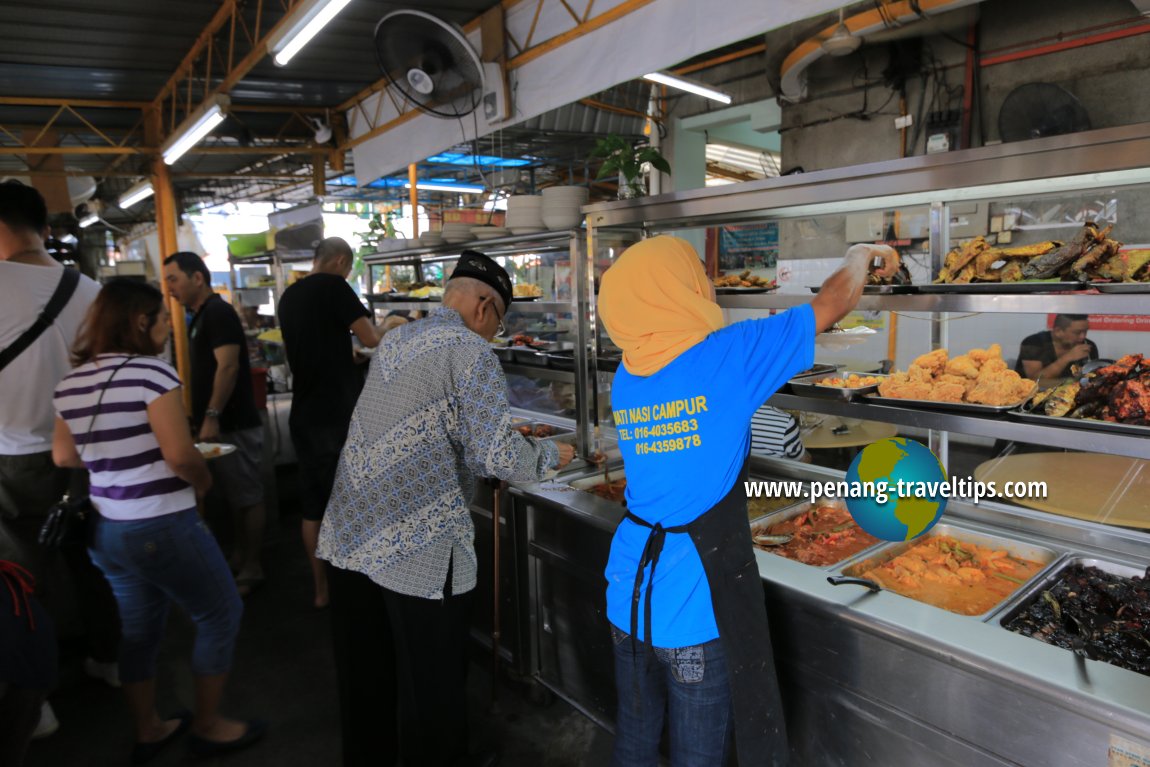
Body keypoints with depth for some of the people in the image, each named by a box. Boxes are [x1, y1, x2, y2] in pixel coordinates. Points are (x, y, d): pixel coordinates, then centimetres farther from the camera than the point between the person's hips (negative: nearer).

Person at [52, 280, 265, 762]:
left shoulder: (70, 383, 5)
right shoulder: (150, 371, -19)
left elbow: (63, 456, 12)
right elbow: (180, 455, -23)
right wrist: (204, 481, -5)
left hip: (105, 528, 8)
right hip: (161, 527, -8)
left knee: (137, 629, 21)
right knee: (220, 615, 10)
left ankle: (147, 732, 37)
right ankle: (209, 727, 23)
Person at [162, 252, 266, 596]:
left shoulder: (218, 312, -13)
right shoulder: (200, 316, 16)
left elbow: (228, 367, -22)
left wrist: (212, 416, -26)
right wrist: (200, 417, 20)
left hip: (234, 425, -10)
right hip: (219, 425, 10)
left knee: (247, 497, -1)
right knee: (234, 496, 17)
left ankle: (252, 570, 8)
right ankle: (239, 558, 29)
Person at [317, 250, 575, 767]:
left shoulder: (396, 339, 13)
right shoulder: (470, 351, -11)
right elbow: (494, 454, -18)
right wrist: (550, 455, 1)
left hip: (348, 533, 8)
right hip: (414, 545, -8)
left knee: (364, 673, 22)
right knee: (431, 679, 11)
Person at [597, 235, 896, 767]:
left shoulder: (626, 376, 1)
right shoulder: (725, 355, -16)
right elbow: (830, 305, -4)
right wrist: (861, 256, 15)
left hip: (629, 593, 6)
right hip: (693, 603, -6)